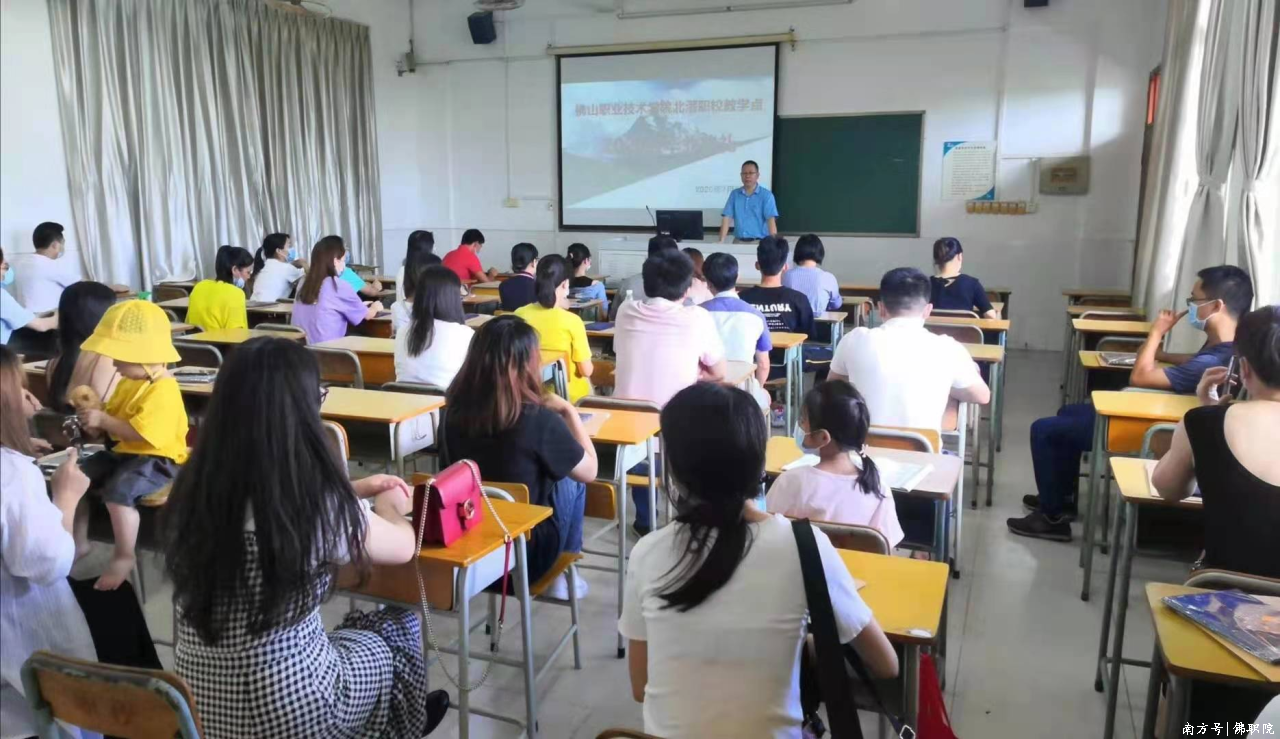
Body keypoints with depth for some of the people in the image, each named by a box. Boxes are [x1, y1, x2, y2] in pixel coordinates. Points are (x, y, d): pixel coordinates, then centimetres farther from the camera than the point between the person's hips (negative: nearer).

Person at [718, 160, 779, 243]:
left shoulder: (766, 195, -1)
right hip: (738, 241, 3)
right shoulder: (734, 194, 9)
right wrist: (721, 241, -8)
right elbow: (727, 218, 3)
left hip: (759, 242, -3)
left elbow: (771, 220, -10)